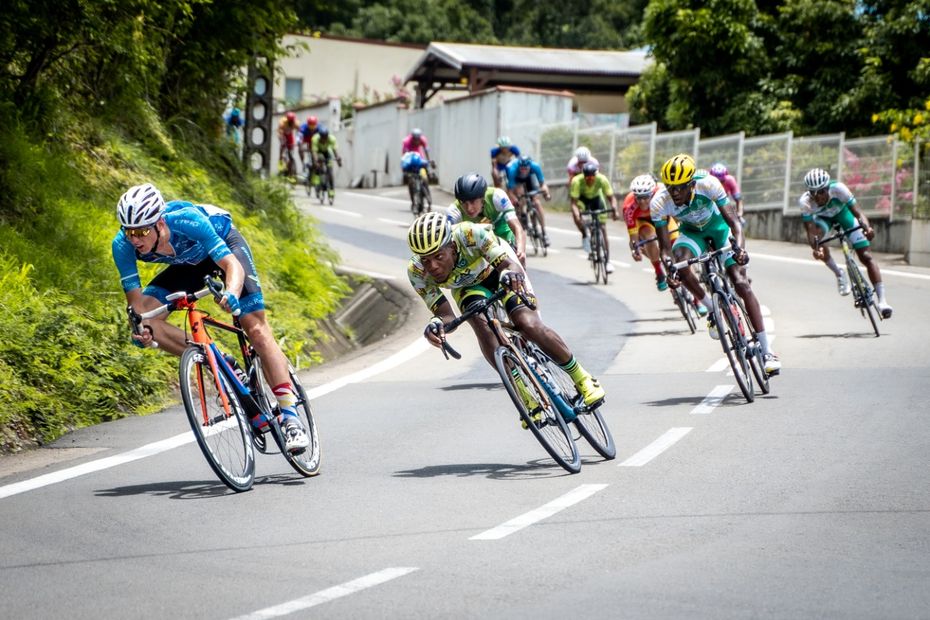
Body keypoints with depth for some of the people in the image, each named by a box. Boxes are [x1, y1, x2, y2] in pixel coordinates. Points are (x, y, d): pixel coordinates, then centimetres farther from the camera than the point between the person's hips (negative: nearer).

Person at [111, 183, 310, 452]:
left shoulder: (186, 220, -40)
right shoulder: (123, 245, -29)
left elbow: (232, 264, -41)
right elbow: (135, 299, -25)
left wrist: (232, 293, -62)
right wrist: (140, 328, -46)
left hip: (224, 244, -4)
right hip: (189, 264, 4)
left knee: (256, 329, -15)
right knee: (147, 316, -20)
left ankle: (291, 419, -14)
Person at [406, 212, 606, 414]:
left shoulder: (471, 234, -40)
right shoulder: (416, 271, -31)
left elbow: (510, 265, -41)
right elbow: (447, 316, -28)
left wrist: (512, 274, -64)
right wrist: (437, 325, -51)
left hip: (497, 269, -2)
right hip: (467, 286, 2)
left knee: (528, 324, -21)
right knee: (481, 325, -28)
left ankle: (582, 378, -1)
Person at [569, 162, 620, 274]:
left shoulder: (602, 179, -33)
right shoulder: (577, 181, -36)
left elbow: (611, 197, -30)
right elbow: (574, 202, -38)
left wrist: (615, 210, -48)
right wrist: (577, 215, -56)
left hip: (596, 198, 0)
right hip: (582, 198, 0)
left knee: (603, 229, -8)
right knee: (576, 214, -34)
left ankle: (607, 261, -3)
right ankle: (585, 236, -7)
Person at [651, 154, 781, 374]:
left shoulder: (708, 185, -34)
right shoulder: (659, 203, -29)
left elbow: (732, 219, -30)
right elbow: (665, 247, -23)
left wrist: (740, 246, -48)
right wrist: (668, 269, -43)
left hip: (718, 226, -1)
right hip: (691, 231, 1)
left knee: (741, 283, -14)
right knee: (680, 262, -33)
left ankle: (767, 350, -11)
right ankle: (711, 308, -5)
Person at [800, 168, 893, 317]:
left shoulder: (838, 189, -38)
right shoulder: (805, 202, -35)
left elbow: (857, 211, -43)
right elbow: (810, 230, -39)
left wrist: (867, 227, -63)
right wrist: (815, 248, -58)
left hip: (842, 212, -1)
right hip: (822, 217, 1)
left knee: (866, 256, -12)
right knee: (818, 234, -32)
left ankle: (882, 300, -12)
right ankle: (839, 273, -7)